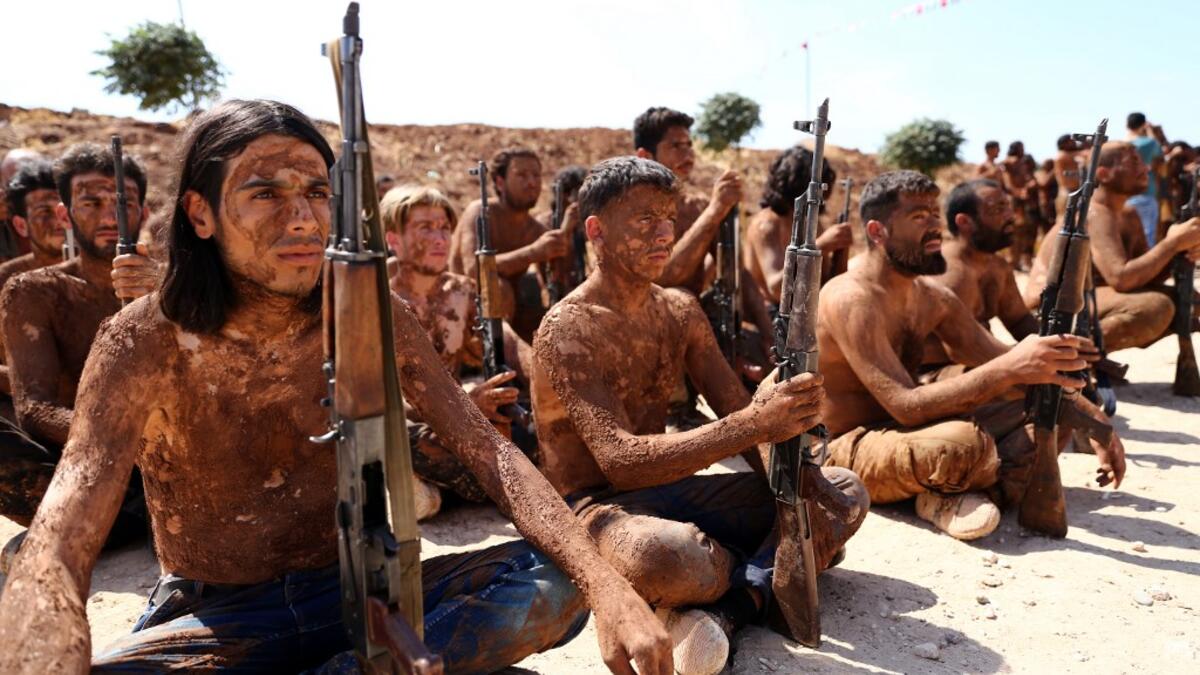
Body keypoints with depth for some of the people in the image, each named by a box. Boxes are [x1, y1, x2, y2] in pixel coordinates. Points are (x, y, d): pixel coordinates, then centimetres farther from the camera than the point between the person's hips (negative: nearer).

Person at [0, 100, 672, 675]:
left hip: (358, 595, 3)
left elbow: (490, 451, -12)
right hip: (213, 620, -2)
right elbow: (54, 555, -25)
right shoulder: (148, 341, -15)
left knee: (558, 582, -18)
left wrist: (609, 587, -27)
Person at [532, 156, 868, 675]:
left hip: (670, 491, 8)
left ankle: (727, 608, -20)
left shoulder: (680, 310, 7)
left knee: (843, 492, 2)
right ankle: (767, 574, -10)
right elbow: (621, 461, -28)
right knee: (661, 554, -44)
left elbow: (739, 412, 4)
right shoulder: (567, 330, -17)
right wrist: (753, 425, -37)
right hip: (594, 506, -8)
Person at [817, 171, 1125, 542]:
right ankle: (1007, 486, -3)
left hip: (906, 431, 9)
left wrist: (1091, 418, -6)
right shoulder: (850, 301, -22)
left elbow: (999, 363, 5)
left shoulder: (933, 295, 5)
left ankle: (954, 494, -14)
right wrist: (1009, 369, -38)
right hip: (846, 451, -9)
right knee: (965, 443, -38)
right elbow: (906, 406, -30)